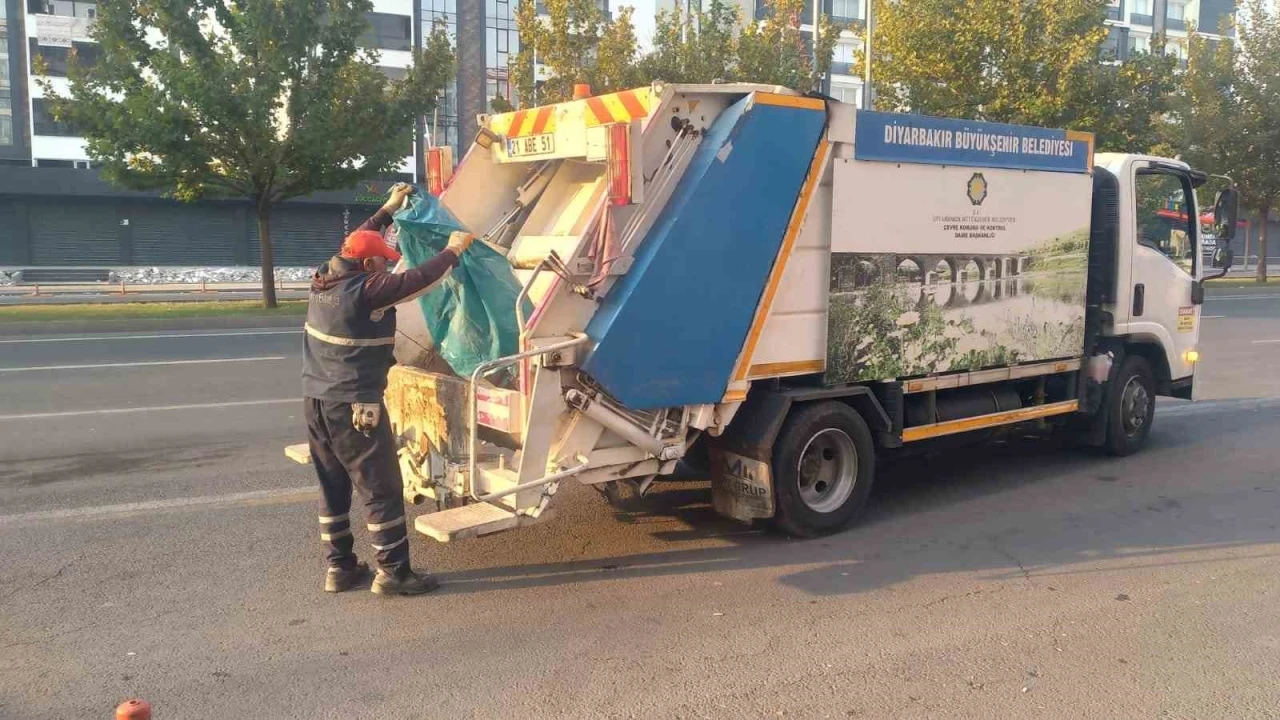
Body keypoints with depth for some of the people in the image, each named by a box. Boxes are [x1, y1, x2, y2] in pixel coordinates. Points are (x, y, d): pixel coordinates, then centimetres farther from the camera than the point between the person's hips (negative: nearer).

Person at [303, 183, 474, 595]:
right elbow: (420, 278, -17)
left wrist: (388, 209, 30)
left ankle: (339, 567, 23)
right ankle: (392, 573, 6)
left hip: (316, 401, 9)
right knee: (382, 490, 0)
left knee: (333, 488, 15)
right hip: (354, 407, -9)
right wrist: (454, 250, -1)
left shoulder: (325, 278, 6)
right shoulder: (364, 291, -18)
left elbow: (357, 244, 23)